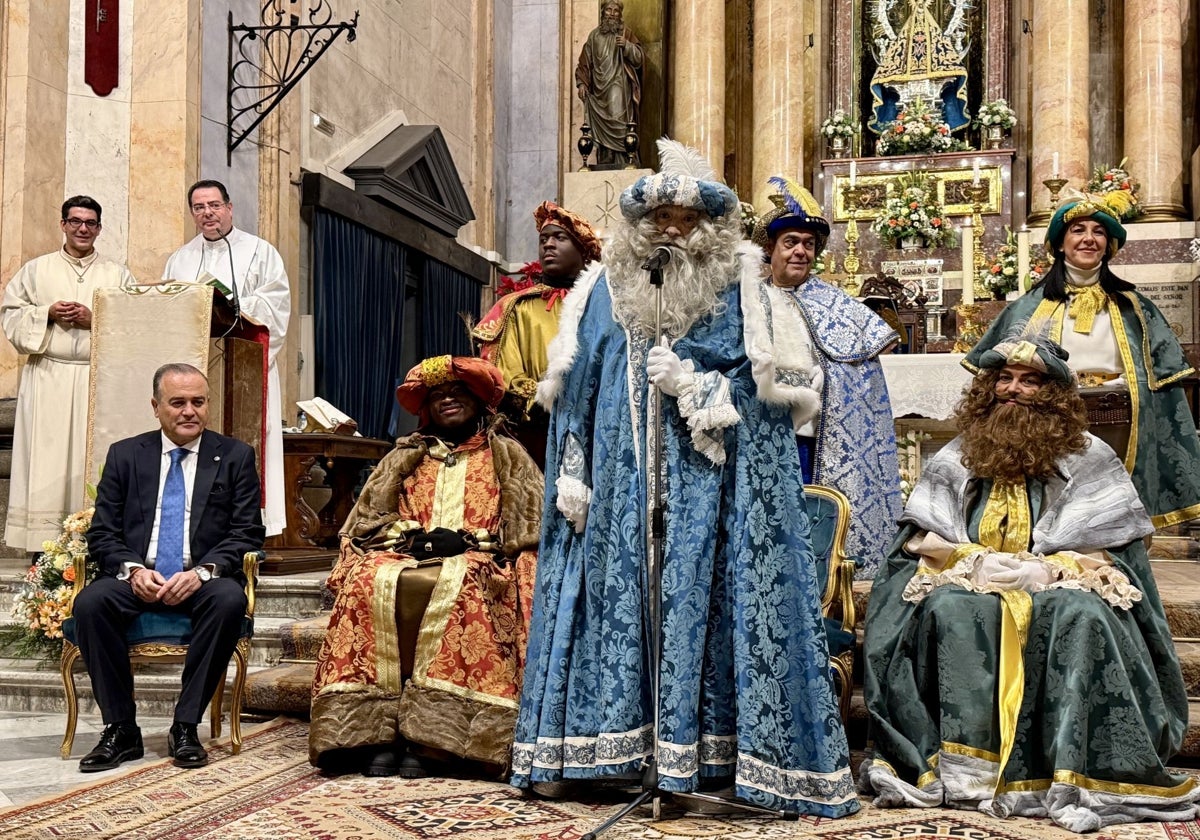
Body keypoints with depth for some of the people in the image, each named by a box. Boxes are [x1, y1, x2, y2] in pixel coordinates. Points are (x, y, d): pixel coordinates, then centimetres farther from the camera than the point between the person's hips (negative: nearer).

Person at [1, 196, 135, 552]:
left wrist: (95, 320, -9)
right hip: (47, 378, 0)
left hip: (99, 379, 0)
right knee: (46, 460, -4)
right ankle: (43, 547, -1)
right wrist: (47, 314, -6)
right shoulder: (36, 269, 13)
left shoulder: (118, 274, 11)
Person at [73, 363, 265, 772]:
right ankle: (120, 730, -17)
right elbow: (102, 533, 7)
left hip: (203, 582, -1)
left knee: (229, 599, -34)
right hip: (136, 579, 1)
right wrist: (132, 570, -14)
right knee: (90, 602, -29)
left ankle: (186, 727, -22)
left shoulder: (236, 456, 8)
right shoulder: (125, 455, 12)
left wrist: (202, 572, -17)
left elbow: (247, 534, 1)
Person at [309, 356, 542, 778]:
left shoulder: (507, 456, 17)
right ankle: (377, 725, -35)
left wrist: (468, 539, -10)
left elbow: (530, 526, 4)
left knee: (458, 586, -38)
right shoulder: (404, 458, 25)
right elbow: (366, 520, 14)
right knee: (369, 581, -32)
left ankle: (428, 733, -40)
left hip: (478, 563, -2)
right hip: (407, 553, 3)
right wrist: (413, 535, -6)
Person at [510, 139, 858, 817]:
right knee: (616, 593, 3)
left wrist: (694, 387, -14)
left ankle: (708, 751, 4)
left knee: (701, 599, -4)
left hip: (709, 482, -2)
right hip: (622, 480, 2)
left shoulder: (741, 293, 3)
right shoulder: (608, 290, 10)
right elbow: (576, 389, 9)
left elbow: (764, 386, -1)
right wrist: (572, 473, 2)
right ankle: (593, 745, 11)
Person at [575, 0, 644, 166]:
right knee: (601, 128, -1)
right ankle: (605, 165, 0)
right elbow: (584, 62, 15)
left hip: (619, 91, -3)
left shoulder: (626, 33, 9)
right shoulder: (594, 35, 15)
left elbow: (640, 58, 2)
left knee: (619, 125, -14)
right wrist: (581, 83, 4)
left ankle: (624, 163, -16)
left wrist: (627, 46, -14)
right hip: (599, 90, 3)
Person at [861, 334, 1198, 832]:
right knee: (948, 609, -33)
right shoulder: (957, 458, 14)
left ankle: (1078, 778, -37)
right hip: (969, 582, 1)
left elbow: (1104, 548, 0)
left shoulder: (1088, 459, 8)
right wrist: (976, 561, -11)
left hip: (1059, 587, -1)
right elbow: (922, 541, 7)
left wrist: (1048, 569, -16)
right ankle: (960, 769, -34)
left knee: (1082, 616, -35)